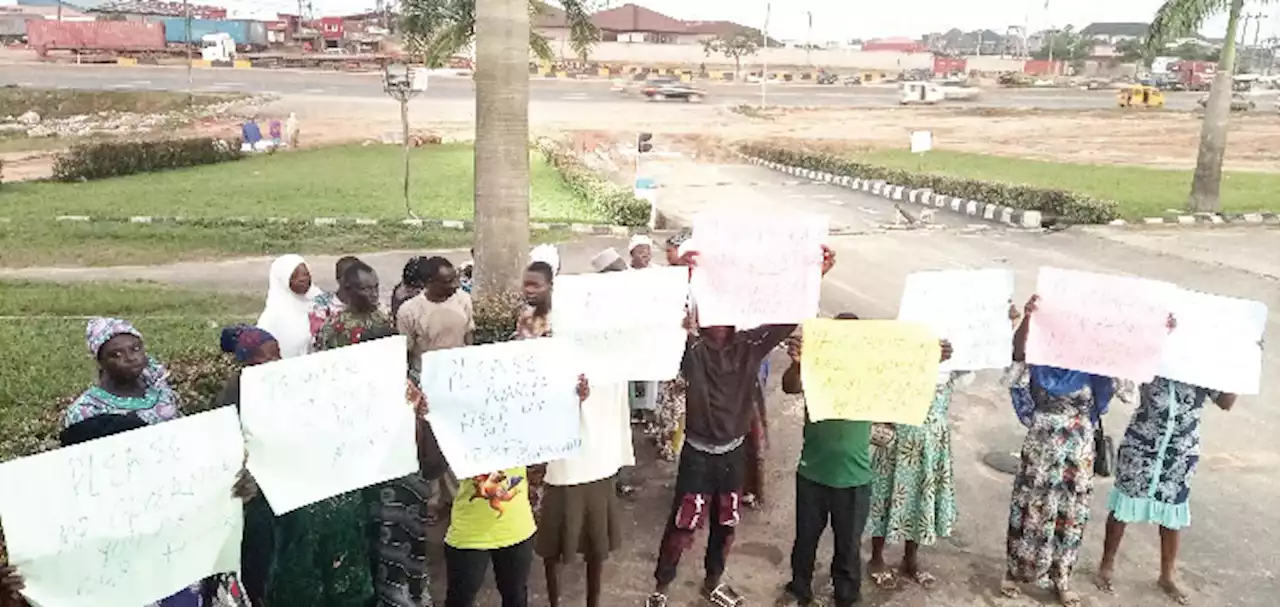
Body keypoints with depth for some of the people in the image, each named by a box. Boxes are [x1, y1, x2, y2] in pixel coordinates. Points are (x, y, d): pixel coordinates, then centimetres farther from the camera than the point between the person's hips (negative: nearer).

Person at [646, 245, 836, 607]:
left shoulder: (749, 346, -6)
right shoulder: (692, 348, -17)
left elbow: (786, 319, -13)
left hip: (734, 451, 4)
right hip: (698, 452, -4)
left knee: (726, 523, 19)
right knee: (683, 523, 5)